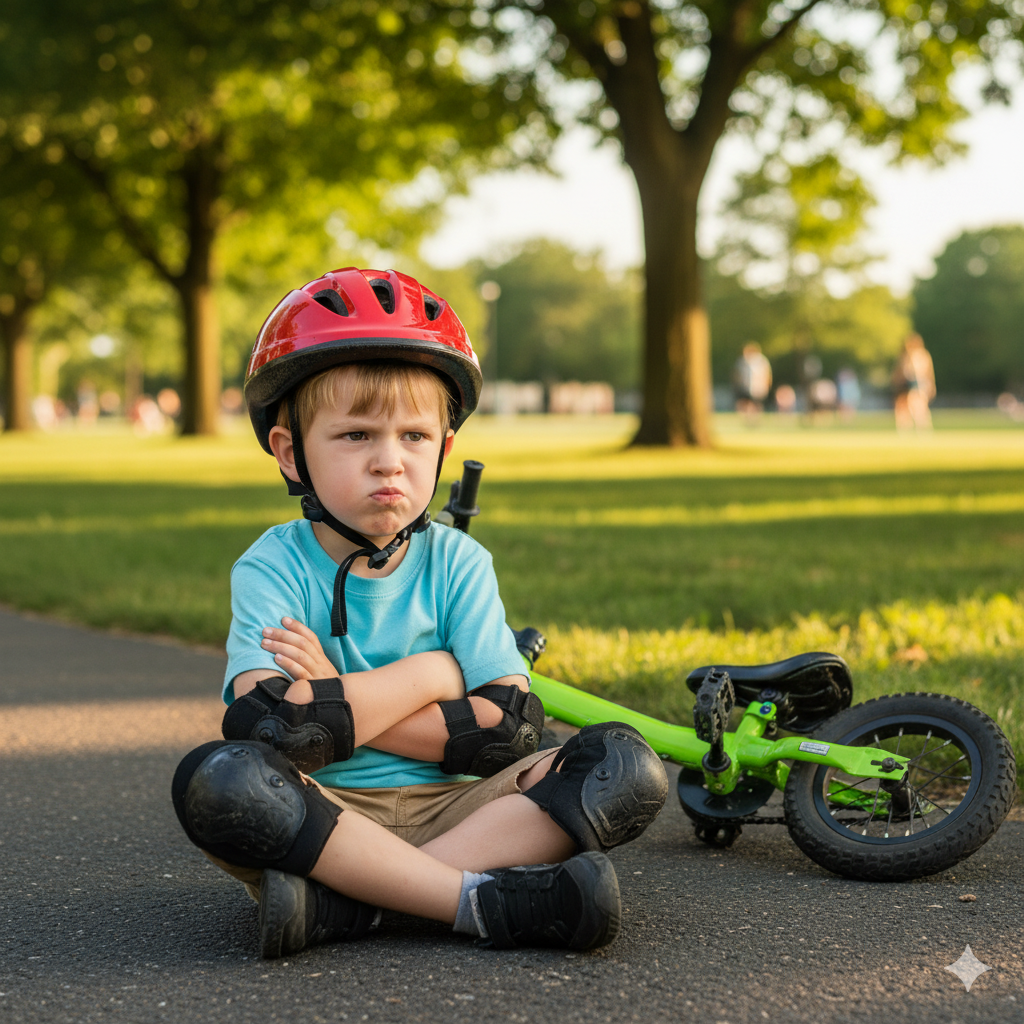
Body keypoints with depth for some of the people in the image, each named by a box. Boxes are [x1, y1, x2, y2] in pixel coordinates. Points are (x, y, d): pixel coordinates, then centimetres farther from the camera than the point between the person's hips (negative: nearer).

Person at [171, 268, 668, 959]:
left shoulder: (459, 563, 3)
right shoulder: (272, 567, -3)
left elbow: (510, 731, -9)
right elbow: (271, 725, -23)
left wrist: (341, 704, -13)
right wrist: (433, 674, -11)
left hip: (450, 807, 3)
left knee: (628, 766, -19)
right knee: (213, 779, -33)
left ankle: (344, 903, -27)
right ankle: (485, 900, -30)